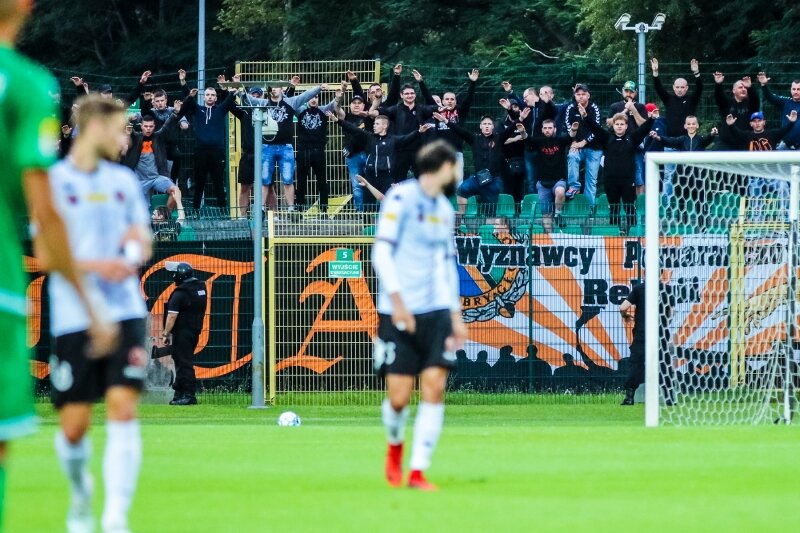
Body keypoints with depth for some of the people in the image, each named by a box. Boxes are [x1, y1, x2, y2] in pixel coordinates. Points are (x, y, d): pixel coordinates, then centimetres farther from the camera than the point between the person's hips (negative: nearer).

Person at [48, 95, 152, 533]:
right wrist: (96, 266, -18)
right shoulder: (54, 181, -2)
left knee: (123, 410, -12)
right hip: (73, 317, -3)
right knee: (74, 425, 0)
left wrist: (138, 245, -3)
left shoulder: (123, 180, 13)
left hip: (124, 312, 3)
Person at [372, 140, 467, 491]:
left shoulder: (444, 209, 16)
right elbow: (382, 251, -11)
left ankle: (418, 472, -6)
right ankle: (395, 447, 27)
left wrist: (456, 315, 20)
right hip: (399, 314, -6)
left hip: (436, 312, 6)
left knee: (434, 388, -9)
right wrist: (397, 301, -19)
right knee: (399, 397, -5)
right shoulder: (401, 197, -6)